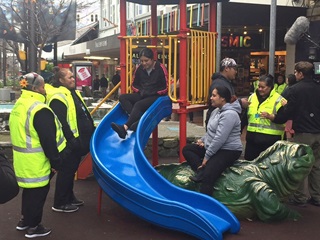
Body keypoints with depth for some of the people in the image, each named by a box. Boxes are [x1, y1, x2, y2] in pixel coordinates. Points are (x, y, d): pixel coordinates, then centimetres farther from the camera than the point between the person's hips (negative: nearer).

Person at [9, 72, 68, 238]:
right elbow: (48, 141, -24)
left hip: (23, 159, 9)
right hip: (36, 162, -9)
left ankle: (24, 220, 36)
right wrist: (56, 162, -15)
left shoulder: (19, 105, 8)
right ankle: (33, 227, 17)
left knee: (29, 190, 22)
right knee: (37, 193, 5)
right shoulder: (39, 110, -24)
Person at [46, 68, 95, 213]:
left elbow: (83, 115, 22)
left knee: (71, 170, 19)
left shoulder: (73, 92, 14)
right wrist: (71, 139, -25)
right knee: (66, 171, -1)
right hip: (70, 142, -10)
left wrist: (92, 129, 21)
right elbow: (61, 123, -24)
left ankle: (69, 197, 32)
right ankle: (60, 203, 11)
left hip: (79, 139, 10)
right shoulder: (58, 97, -19)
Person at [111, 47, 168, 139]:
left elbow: (165, 88, -7)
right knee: (122, 97, -15)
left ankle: (125, 127, -44)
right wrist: (140, 91, -2)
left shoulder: (160, 68, -6)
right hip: (142, 95, 7)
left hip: (156, 96, -6)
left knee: (138, 104, -33)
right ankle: (139, 120, -36)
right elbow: (134, 85, 19)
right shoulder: (140, 69, 8)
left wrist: (151, 93, -13)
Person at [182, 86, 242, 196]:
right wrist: (203, 140, 6)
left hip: (228, 151, -10)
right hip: (213, 148, 10)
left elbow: (220, 138, -25)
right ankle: (201, 171, -15)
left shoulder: (229, 114, -20)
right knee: (187, 149, 4)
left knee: (208, 175, -24)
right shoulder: (217, 111, 12)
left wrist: (207, 156, -21)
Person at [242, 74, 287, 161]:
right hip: (252, 138, 5)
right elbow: (246, 116, 21)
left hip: (270, 140, -5)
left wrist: (270, 116, -25)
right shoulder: (252, 97, 13)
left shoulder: (278, 99, -4)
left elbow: (283, 119, -10)